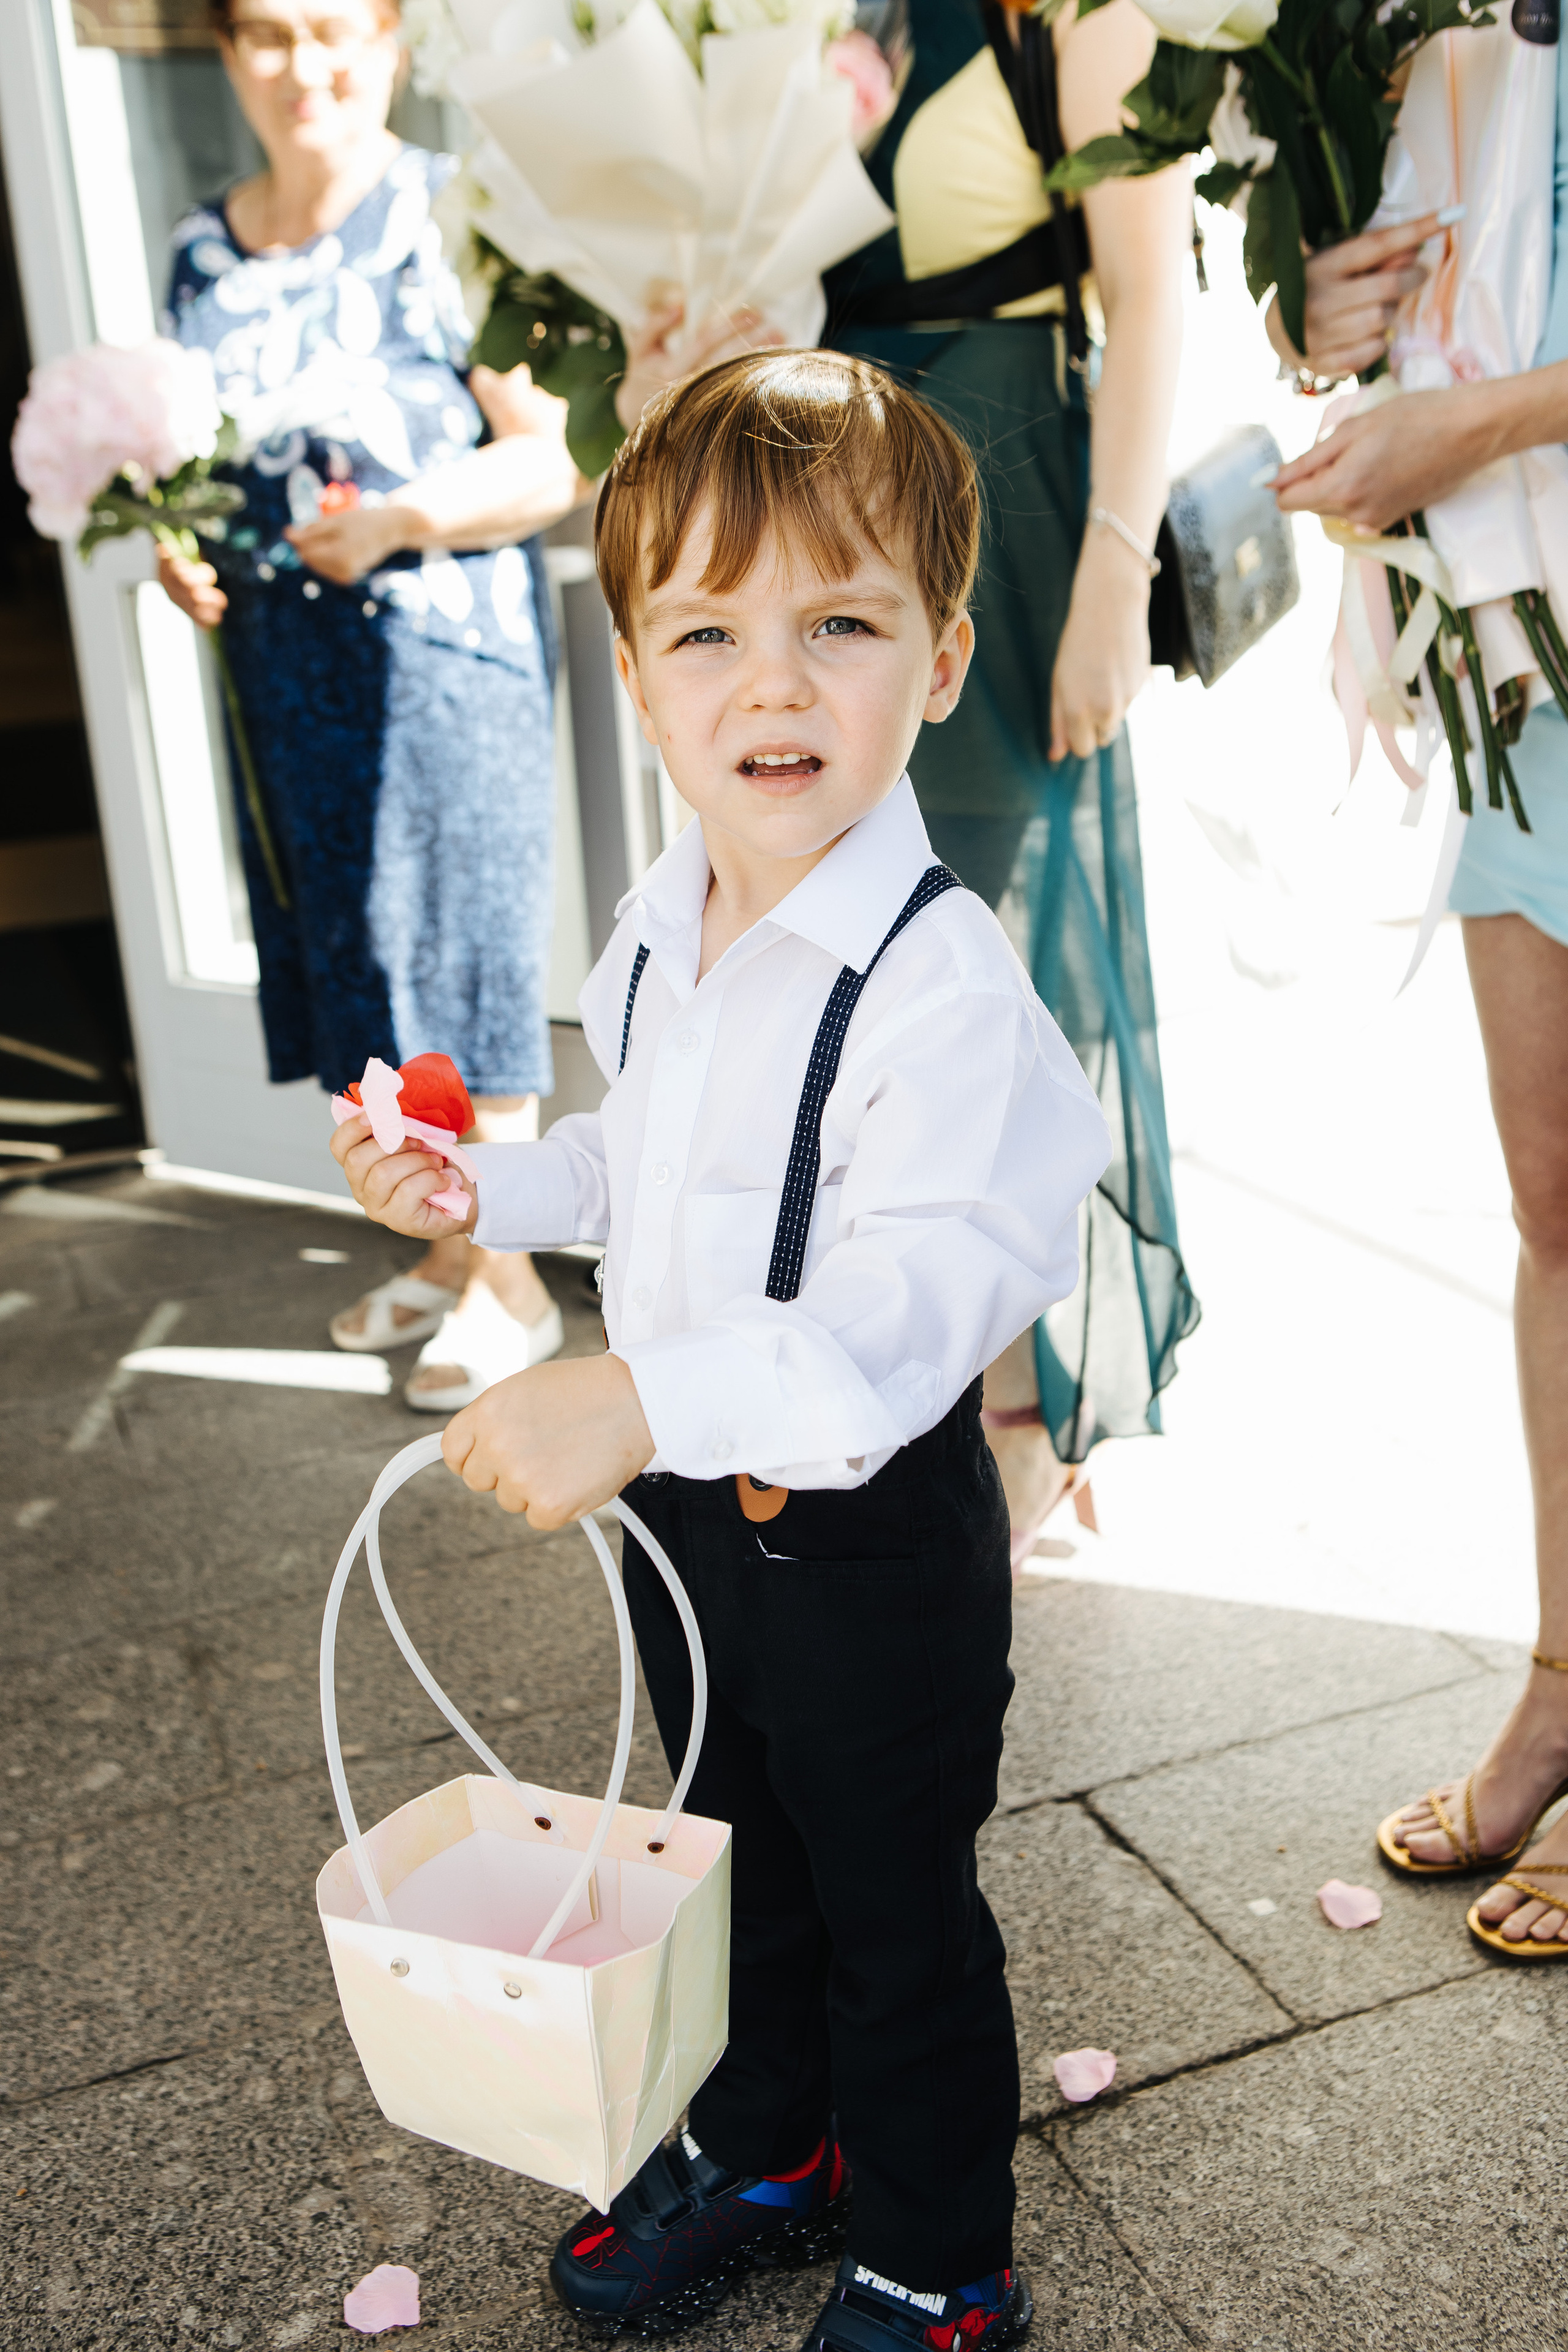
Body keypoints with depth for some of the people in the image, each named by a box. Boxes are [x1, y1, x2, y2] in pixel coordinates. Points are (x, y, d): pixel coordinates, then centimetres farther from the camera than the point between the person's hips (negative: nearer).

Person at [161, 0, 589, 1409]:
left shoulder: (455, 222, -7)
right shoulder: (204, 252, 11)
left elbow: (560, 456, -12)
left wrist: (404, 518, -24)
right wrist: (177, 550, 1)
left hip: (442, 645, -6)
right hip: (283, 658, 6)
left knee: (460, 955, -1)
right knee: (354, 965, 11)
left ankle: (512, 1284, 14)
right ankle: (445, 1252, 28)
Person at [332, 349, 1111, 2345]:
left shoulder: (940, 980, -27)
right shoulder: (656, 934, 0)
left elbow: (922, 1296, -37)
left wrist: (638, 1398, -47)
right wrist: (484, 1187, 3)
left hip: (877, 1530, -7)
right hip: (680, 1505, 8)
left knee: (898, 1917, 15)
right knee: (743, 1858, 28)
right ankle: (761, 2150, 55)